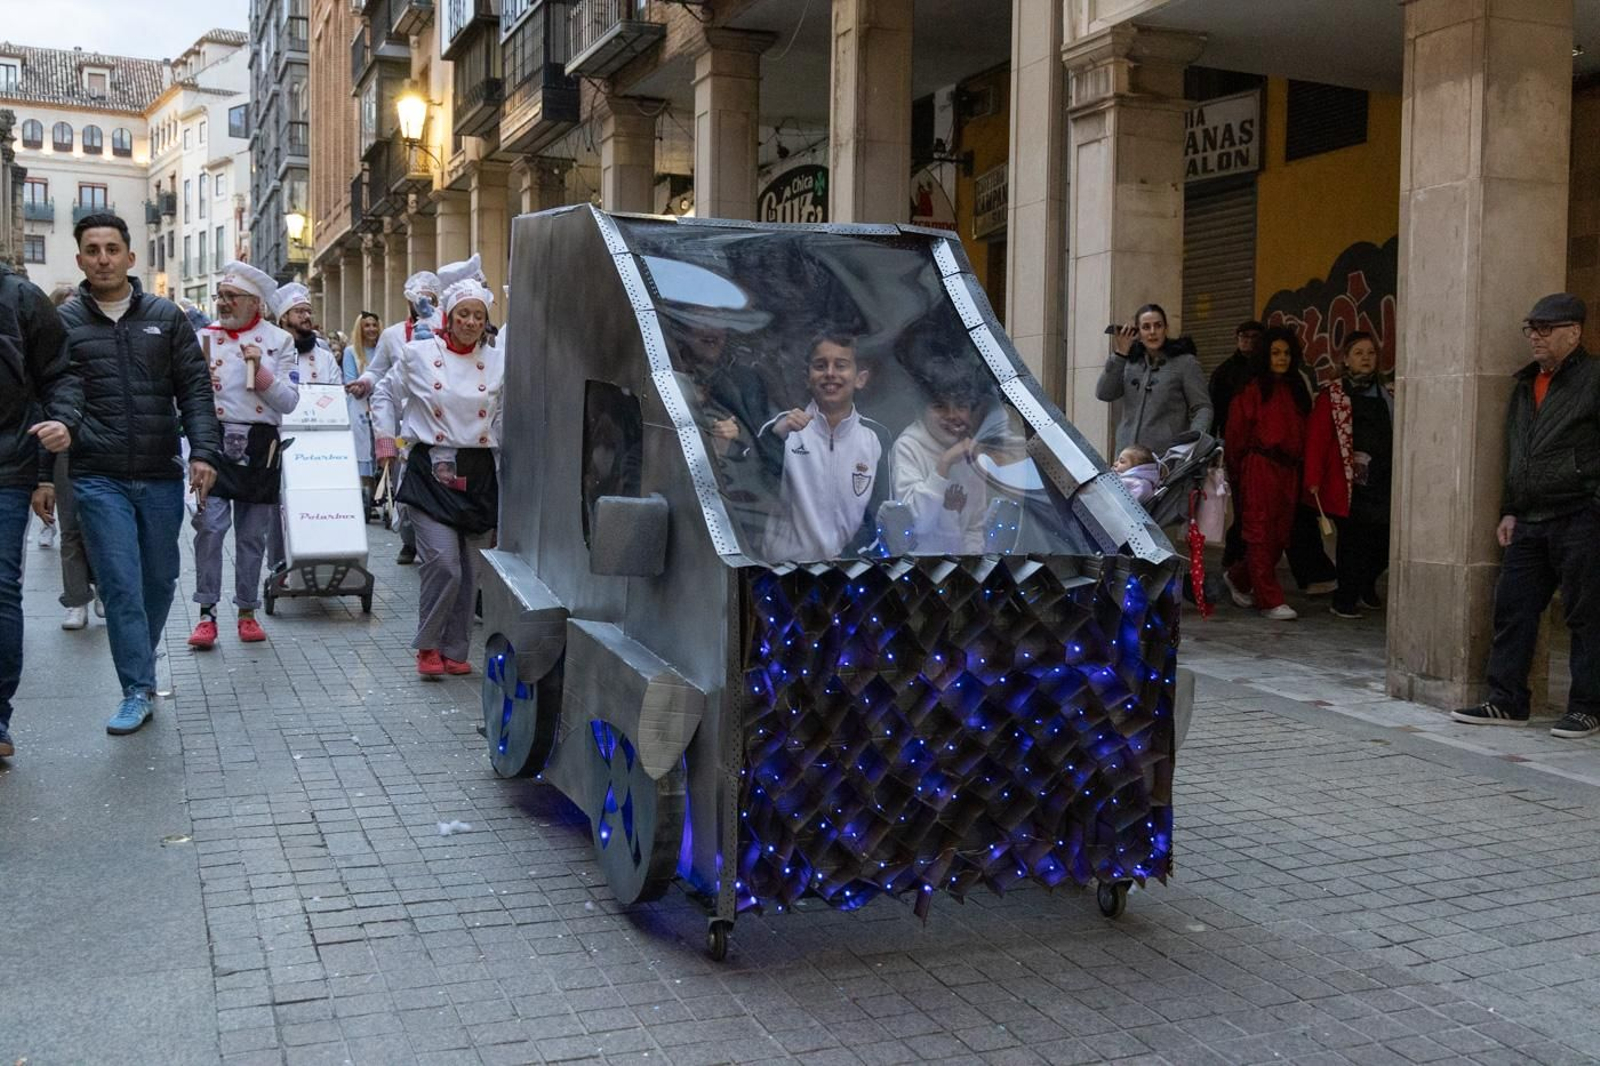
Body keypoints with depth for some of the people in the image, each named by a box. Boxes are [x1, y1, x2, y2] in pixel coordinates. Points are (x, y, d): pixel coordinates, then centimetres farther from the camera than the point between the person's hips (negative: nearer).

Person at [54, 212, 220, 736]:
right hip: (98, 479, -2)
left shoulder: (166, 317, 6)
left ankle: (138, 665, 33)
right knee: (121, 584, -5)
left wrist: (203, 452, -9)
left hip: (161, 476, 2)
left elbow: (195, 390, 4)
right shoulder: (63, 322, 2)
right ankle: (138, 689, 3)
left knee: (160, 579, 11)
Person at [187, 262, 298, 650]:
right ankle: (207, 614, -3)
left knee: (253, 534, 8)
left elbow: (289, 402, -2)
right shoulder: (203, 337, 9)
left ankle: (247, 611, 19)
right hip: (214, 440, 0)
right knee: (210, 526, -10)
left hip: (259, 445, 0)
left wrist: (260, 370, -15)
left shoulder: (279, 340, 5)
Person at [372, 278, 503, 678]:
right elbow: (386, 393, 14)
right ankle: (427, 646, 5)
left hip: (478, 473, 3)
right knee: (444, 565, -14)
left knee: (468, 571, 7)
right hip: (431, 470, -3)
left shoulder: (496, 363, 7)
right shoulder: (418, 354, 1)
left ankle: (454, 651, 21)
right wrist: (385, 436, 6)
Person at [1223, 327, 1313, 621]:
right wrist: (1236, 471, -2)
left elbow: (1302, 432, 15)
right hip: (1260, 468, -7)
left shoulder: (1296, 390, 16)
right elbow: (1237, 433, -3)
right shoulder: (1253, 390, -3)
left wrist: (1300, 463, 5)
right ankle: (1270, 600, -1)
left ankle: (1238, 577, 27)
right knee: (1262, 534, -5)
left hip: (1288, 470, 7)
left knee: (1280, 536, 8)